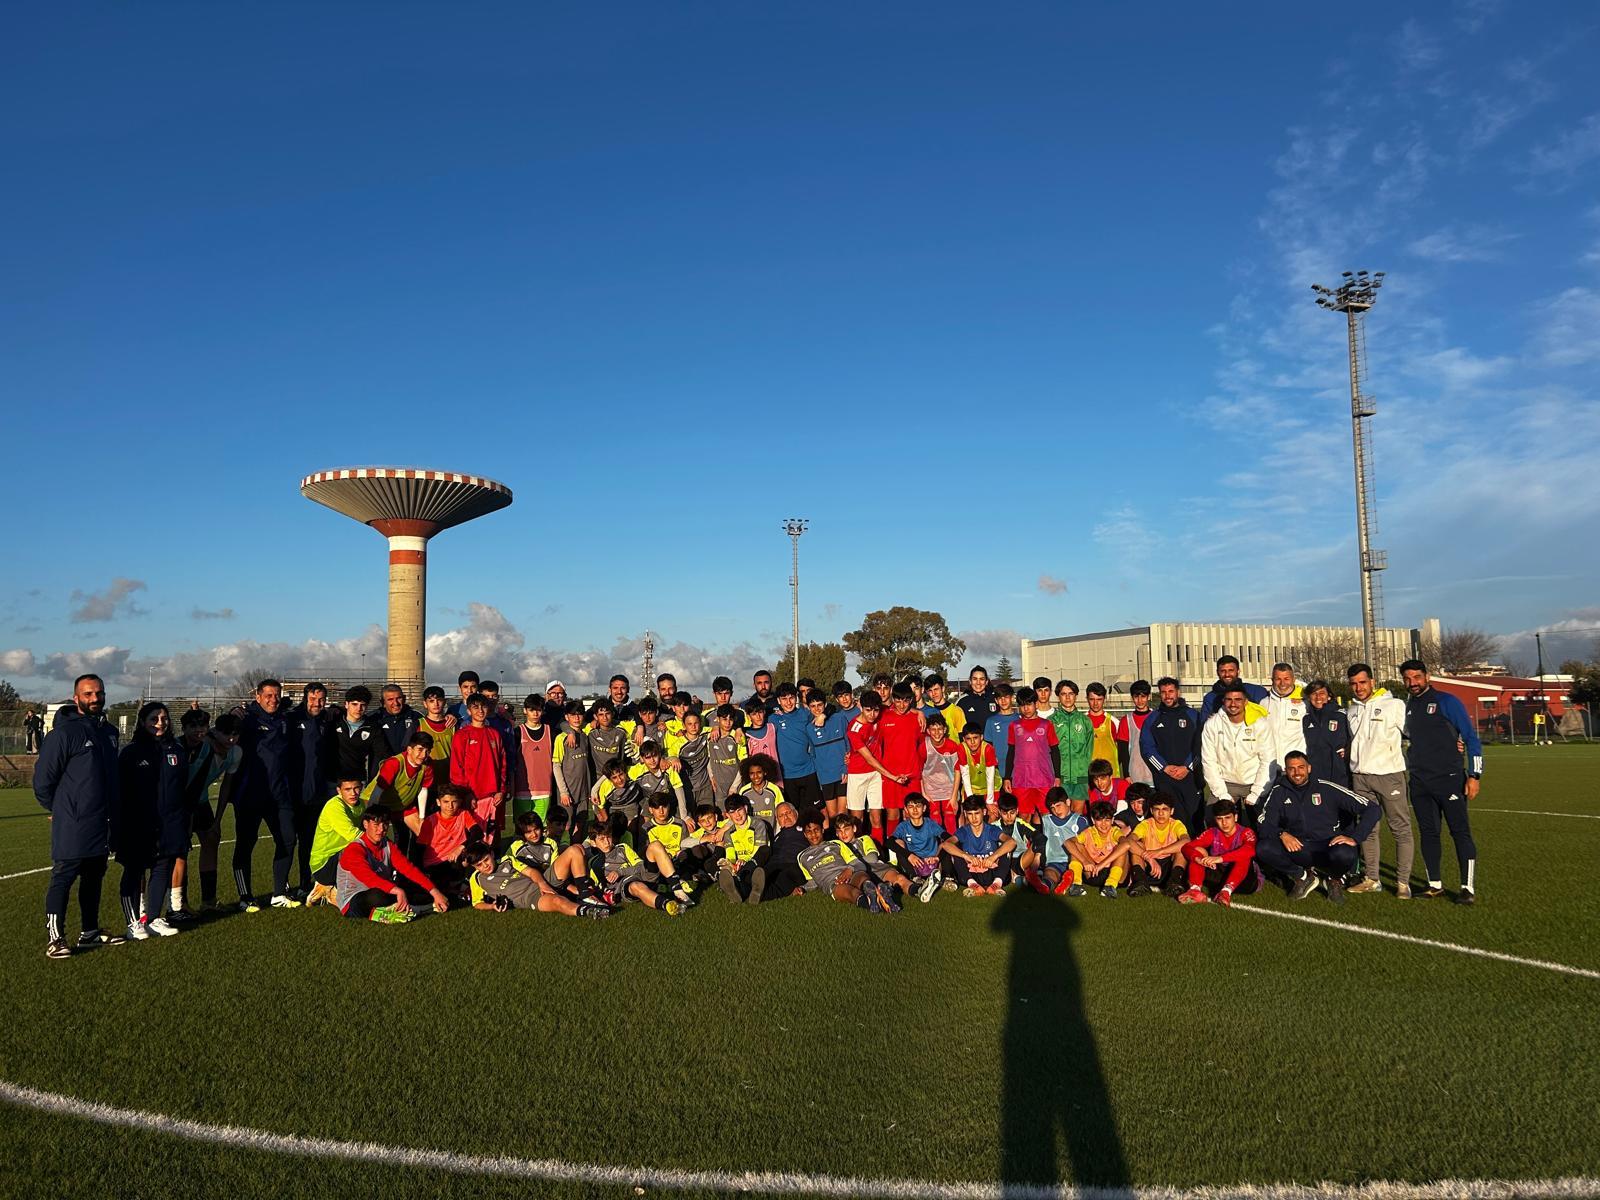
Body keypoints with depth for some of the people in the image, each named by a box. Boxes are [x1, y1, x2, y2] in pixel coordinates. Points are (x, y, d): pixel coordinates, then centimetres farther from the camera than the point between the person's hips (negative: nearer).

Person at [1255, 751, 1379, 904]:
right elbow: (1263, 825, -1)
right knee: (1263, 848, -25)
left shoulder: (1326, 788, -4)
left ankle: (1335, 880, 2)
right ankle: (1303, 877, 3)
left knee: (1344, 854, -37)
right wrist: (1282, 834, -22)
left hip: (1328, 847, -2)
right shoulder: (1279, 792, 4)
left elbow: (1372, 809, -6)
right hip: (1296, 849, 2)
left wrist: (1355, 838, -17)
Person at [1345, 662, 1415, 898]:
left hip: (1389, 773, -4)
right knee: (1367, 829, 9)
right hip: (1360, 776, 5)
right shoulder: (1350, 711, 13)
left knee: (1401, 828, -2)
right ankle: (1371, 879, 17)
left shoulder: (1394, 705, -2)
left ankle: (1403, 882, 5)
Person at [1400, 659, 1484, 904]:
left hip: (1449, 779, -5)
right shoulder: (1406, 707, 11)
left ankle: (1468, 888, 1)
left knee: (1460, 832, -4)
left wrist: (1474, 775, -10)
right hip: (1419, 783, 5)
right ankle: (1435, 885, 17)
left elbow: (1471, 738, -5)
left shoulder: (1446, 701, -5)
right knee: (1428, 833, 9)